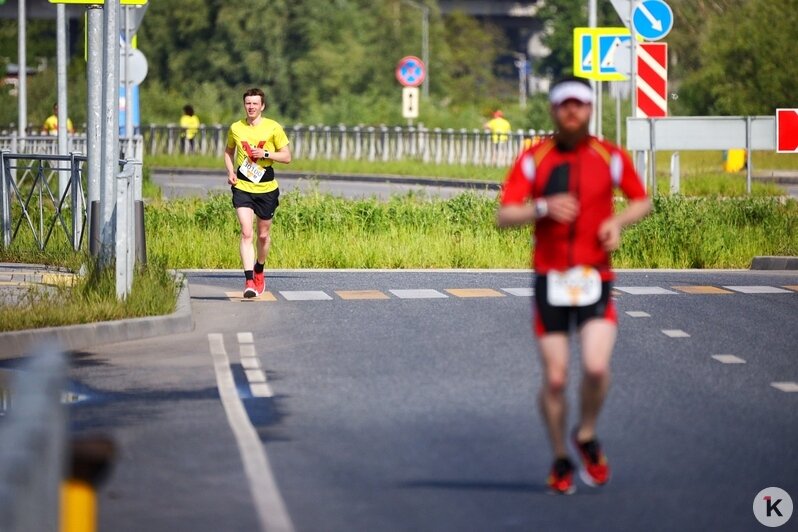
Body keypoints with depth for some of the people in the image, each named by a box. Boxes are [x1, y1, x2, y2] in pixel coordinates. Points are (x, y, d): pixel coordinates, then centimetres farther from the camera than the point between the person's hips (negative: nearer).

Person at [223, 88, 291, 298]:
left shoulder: (273, 128, -2)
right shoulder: (235, 128, 3)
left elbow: (287, 157, 0)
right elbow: (228, 151, 21)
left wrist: (265, 153, -16)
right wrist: (230, 172, 3)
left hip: (266, 188, 0)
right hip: (242, 187, 0)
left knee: (263, 234, 12)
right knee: (246, 233, -15)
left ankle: (259, 271, 39)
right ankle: (249, 281, -21)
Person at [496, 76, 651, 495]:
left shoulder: (610, 157, 3)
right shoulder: (533, 159, 1)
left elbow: (643, 201, 16)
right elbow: (504, 216, -4)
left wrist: (618, 221, -5)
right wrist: (544, 208, -22)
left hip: (595, 278, 0)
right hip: (549, 279, 0)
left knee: (596, 367, -18)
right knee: (555, 378, -2)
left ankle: (587, 436, 11)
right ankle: (561, 460, 18)